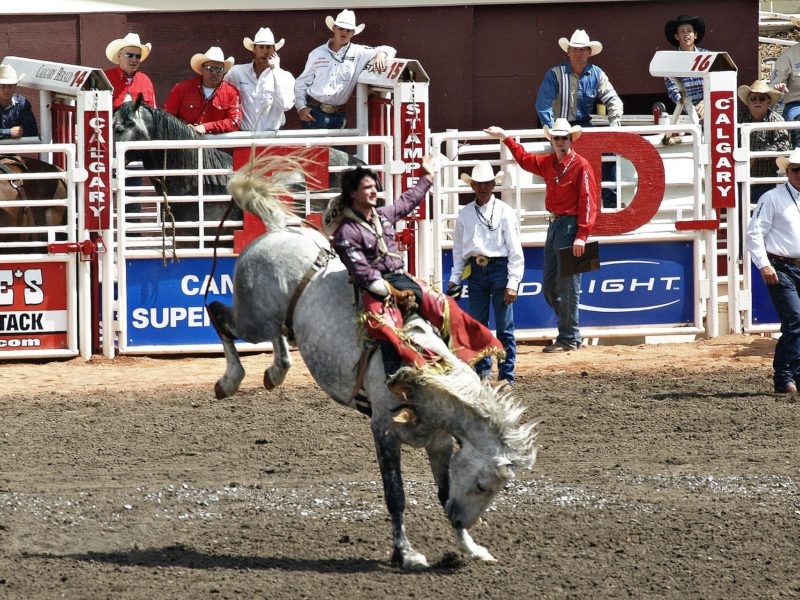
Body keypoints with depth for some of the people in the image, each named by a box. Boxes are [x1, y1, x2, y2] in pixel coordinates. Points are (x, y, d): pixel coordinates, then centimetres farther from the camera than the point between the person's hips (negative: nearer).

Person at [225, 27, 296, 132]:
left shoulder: (285, 76, 2)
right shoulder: (237, 72, 6)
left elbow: (285, 105, -14)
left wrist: (275, 70, -11)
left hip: (272, 134, 0)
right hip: (244, 134, 0)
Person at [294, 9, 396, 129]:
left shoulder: (358, 53, 4)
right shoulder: (317, 54, 7)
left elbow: (389, 50, 4)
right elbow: (302, 82, 12)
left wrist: (381, 54, -21)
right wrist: (301, 107, -1)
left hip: (337, 115, 0)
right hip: (313, 112, 0)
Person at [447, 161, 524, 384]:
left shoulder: (504, 212, 0)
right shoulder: (465, 214, 10)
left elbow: (515, 249, -3)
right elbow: (458, 249, 16)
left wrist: (512, 283, -9)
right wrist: (454, 278, 8)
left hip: (500, 268, -3)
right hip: (476, 271, 4)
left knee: (505, 327, -2)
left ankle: (506, 376, 2)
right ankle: (483, 372, 14)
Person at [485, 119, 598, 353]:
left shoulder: (581, 166, -11)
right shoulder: (548, 163, 13)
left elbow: (588, 202, -16)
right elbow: (525, 159, 33)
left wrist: (582, 235, -22)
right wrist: (505, 138, 36)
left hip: (570, 227, -9)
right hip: (554, 226, 9)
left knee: (567, 285, -7)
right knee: (549, 287, 11)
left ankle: (569, 339, -2)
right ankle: (569, 331, 20)